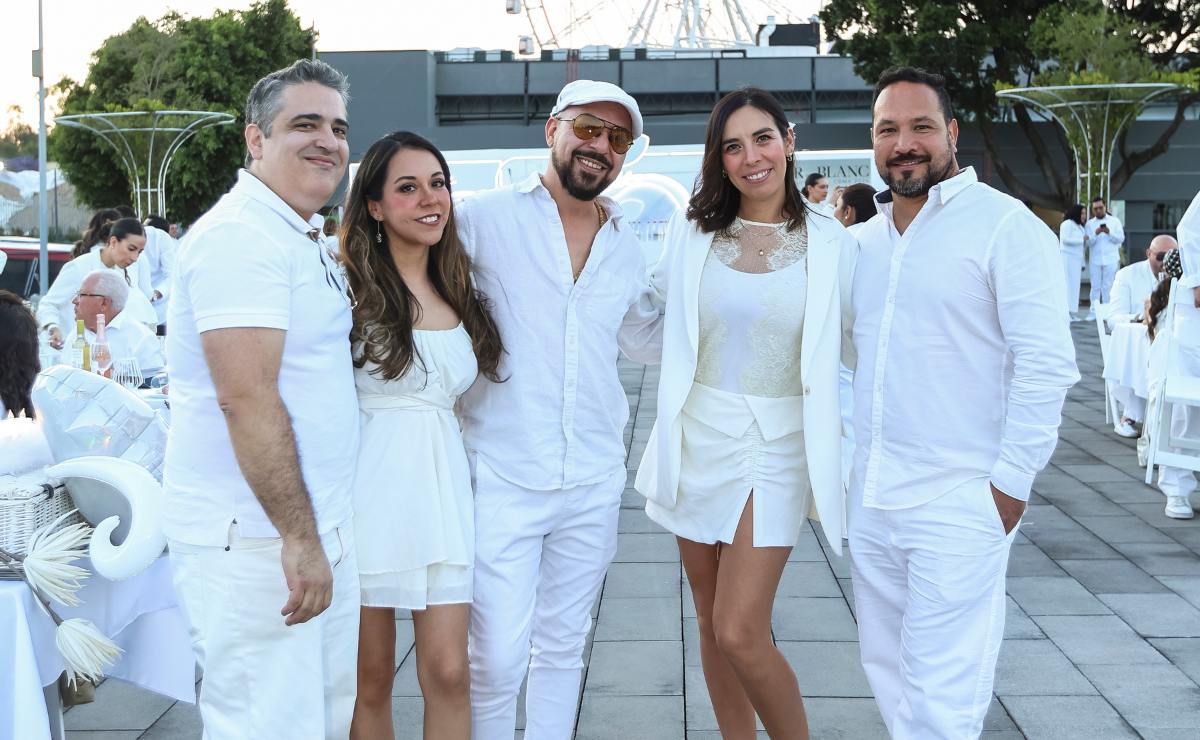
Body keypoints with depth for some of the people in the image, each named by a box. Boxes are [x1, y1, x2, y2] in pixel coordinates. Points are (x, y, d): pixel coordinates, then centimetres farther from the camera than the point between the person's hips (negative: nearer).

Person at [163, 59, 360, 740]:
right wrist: (299, 538, -24)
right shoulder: (241, 236, -15)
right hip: (257, 542, -10)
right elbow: (246, 396, -24)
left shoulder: (307, 242, 17)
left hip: (316, 530, 10)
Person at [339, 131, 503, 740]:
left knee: (448, 672, 1)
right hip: (370, 484, -4)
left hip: (442, 483, 5)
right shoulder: (351, 289, -6)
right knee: (370, 679, 5)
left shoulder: (461, 293, 13)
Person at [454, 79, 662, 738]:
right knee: (498, 659, -5)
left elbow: (644, 338, 25)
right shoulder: (484, 218, -5)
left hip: (593, 481, 5)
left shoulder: (624, 245, 12)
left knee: (563, 647, 15)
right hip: (503, 478, -5)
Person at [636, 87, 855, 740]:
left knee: (740, 634, -11)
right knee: (711, 622, 12)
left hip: (778, 447, -3)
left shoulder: (829, 242, -3)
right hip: (698, 437, 4)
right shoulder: (691, 233, 4)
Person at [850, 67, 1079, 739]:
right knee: (888, 670, 16)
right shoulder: (867, 238, 13)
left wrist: (1010, 484, -16)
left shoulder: (1005, 225, -9)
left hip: (961, 502, -7)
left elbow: (1046, 366, -13)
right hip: (872, 499, 7)